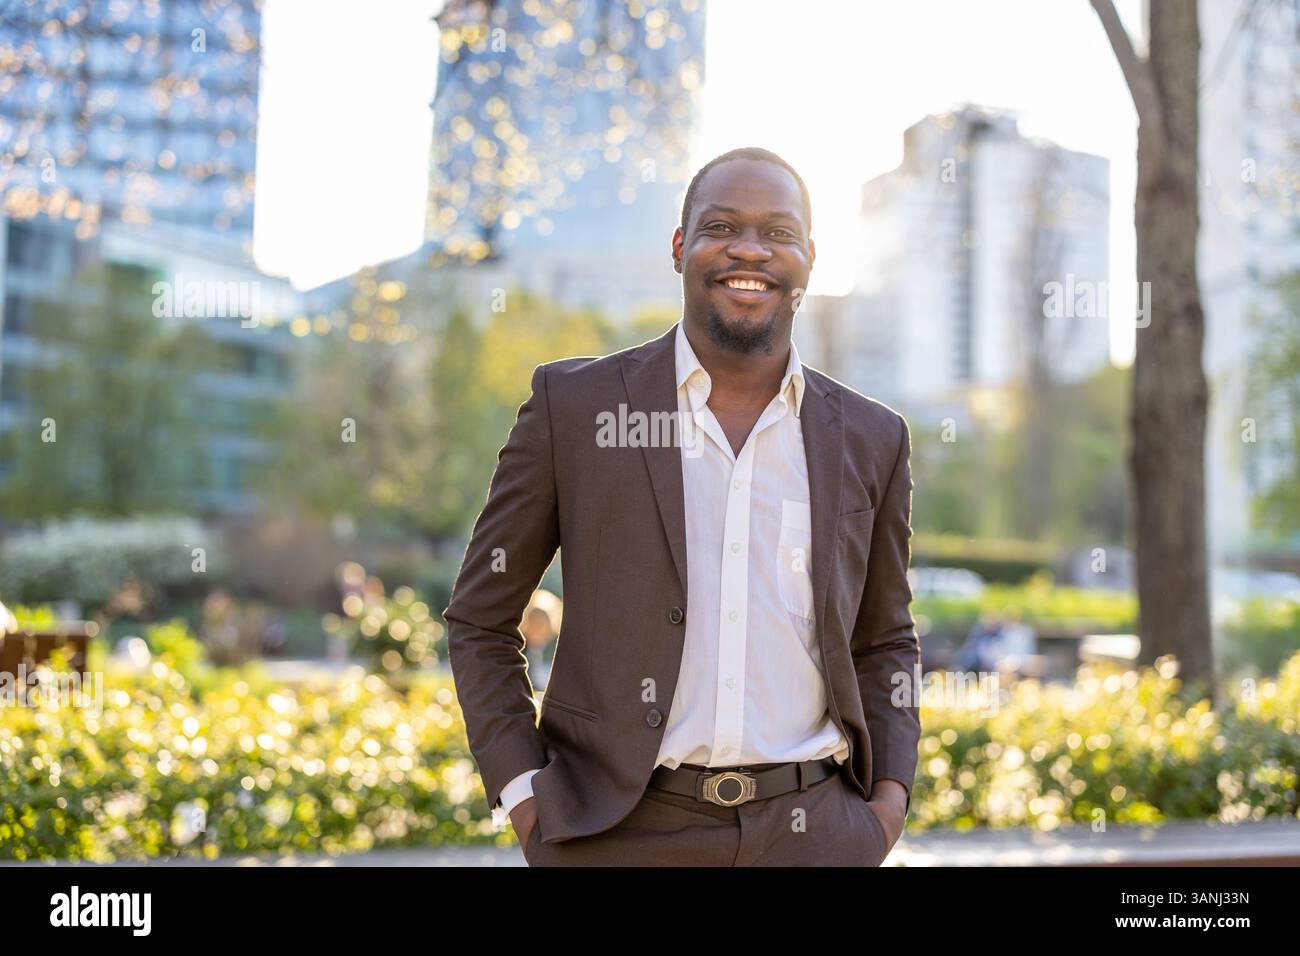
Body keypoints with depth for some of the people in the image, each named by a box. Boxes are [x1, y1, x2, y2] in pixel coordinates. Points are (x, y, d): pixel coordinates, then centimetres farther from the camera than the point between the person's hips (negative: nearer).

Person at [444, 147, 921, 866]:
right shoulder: (573, 402, -2)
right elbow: (479, 620, 4)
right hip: (616, 832, -1)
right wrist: (524, 798, -4)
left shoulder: (872, 440, 5)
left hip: (815, 833, 2)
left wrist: (889, 798, 4)